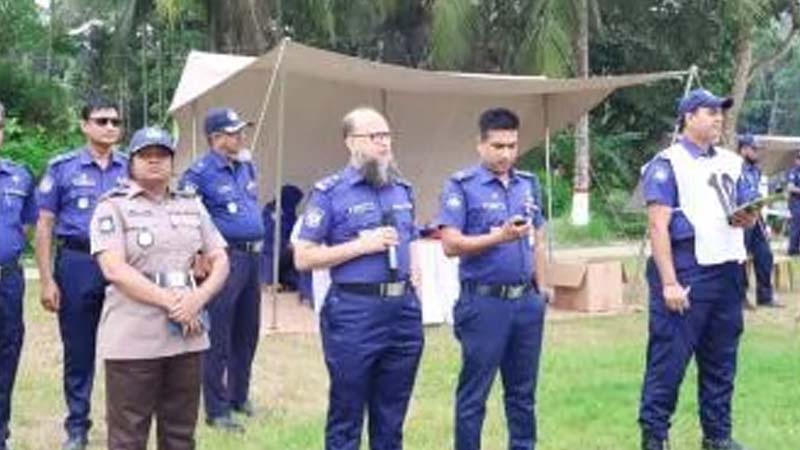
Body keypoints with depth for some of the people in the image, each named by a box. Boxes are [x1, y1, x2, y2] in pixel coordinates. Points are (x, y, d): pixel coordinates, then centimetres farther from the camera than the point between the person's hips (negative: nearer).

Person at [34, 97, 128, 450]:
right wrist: (47, 280, -5)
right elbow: (44, 225, 1)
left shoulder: (132, 168, 8)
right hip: (77, 263, -1)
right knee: (78, 351, 7)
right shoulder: (63, 167, 2)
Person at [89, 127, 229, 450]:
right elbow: (114, 269, -14)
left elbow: (220, 261, 10)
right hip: (133, 338, -5)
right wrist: (170, 301, -18)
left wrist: (198, 298, -10)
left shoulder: (192, 206, 14)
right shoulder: (113, 207, -2)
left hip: (187, 335, 5)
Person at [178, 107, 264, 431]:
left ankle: (239, 396, 31)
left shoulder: (247, 166, 12)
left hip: (252, 256, 8)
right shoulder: (199, 174, -11)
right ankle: (217, 410, 5)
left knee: (247, 333, 16)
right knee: (219, 338, -2)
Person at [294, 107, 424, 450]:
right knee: (346, 418, 3)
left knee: (391, 418, 13)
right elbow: (303, 258, -8)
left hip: (403, 308, 6)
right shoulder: (330, 192, -5)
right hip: (354, 310, -5)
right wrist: (362, 245, -15)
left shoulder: (402, 189, 13)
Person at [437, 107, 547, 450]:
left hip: (526, 300, 5)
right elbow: (450, 244, -14)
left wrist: (541, 291, 14)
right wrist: (499, 236, -24)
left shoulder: (529, 184, 12)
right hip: (484, 302, -5)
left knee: (523, 391, 14)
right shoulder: (461, 185, -6)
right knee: (474, 394, 2)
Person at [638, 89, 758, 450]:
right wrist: (669, 283, -19)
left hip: (728, 271, 7)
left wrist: (749, 218, -6)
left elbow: (747, 211, 21)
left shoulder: (731, 163, 14)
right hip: (686, 270, -7)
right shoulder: (666, 164, -6)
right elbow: (658, 226, -13)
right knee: (669, 359, -4)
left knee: (721, 360, 13)